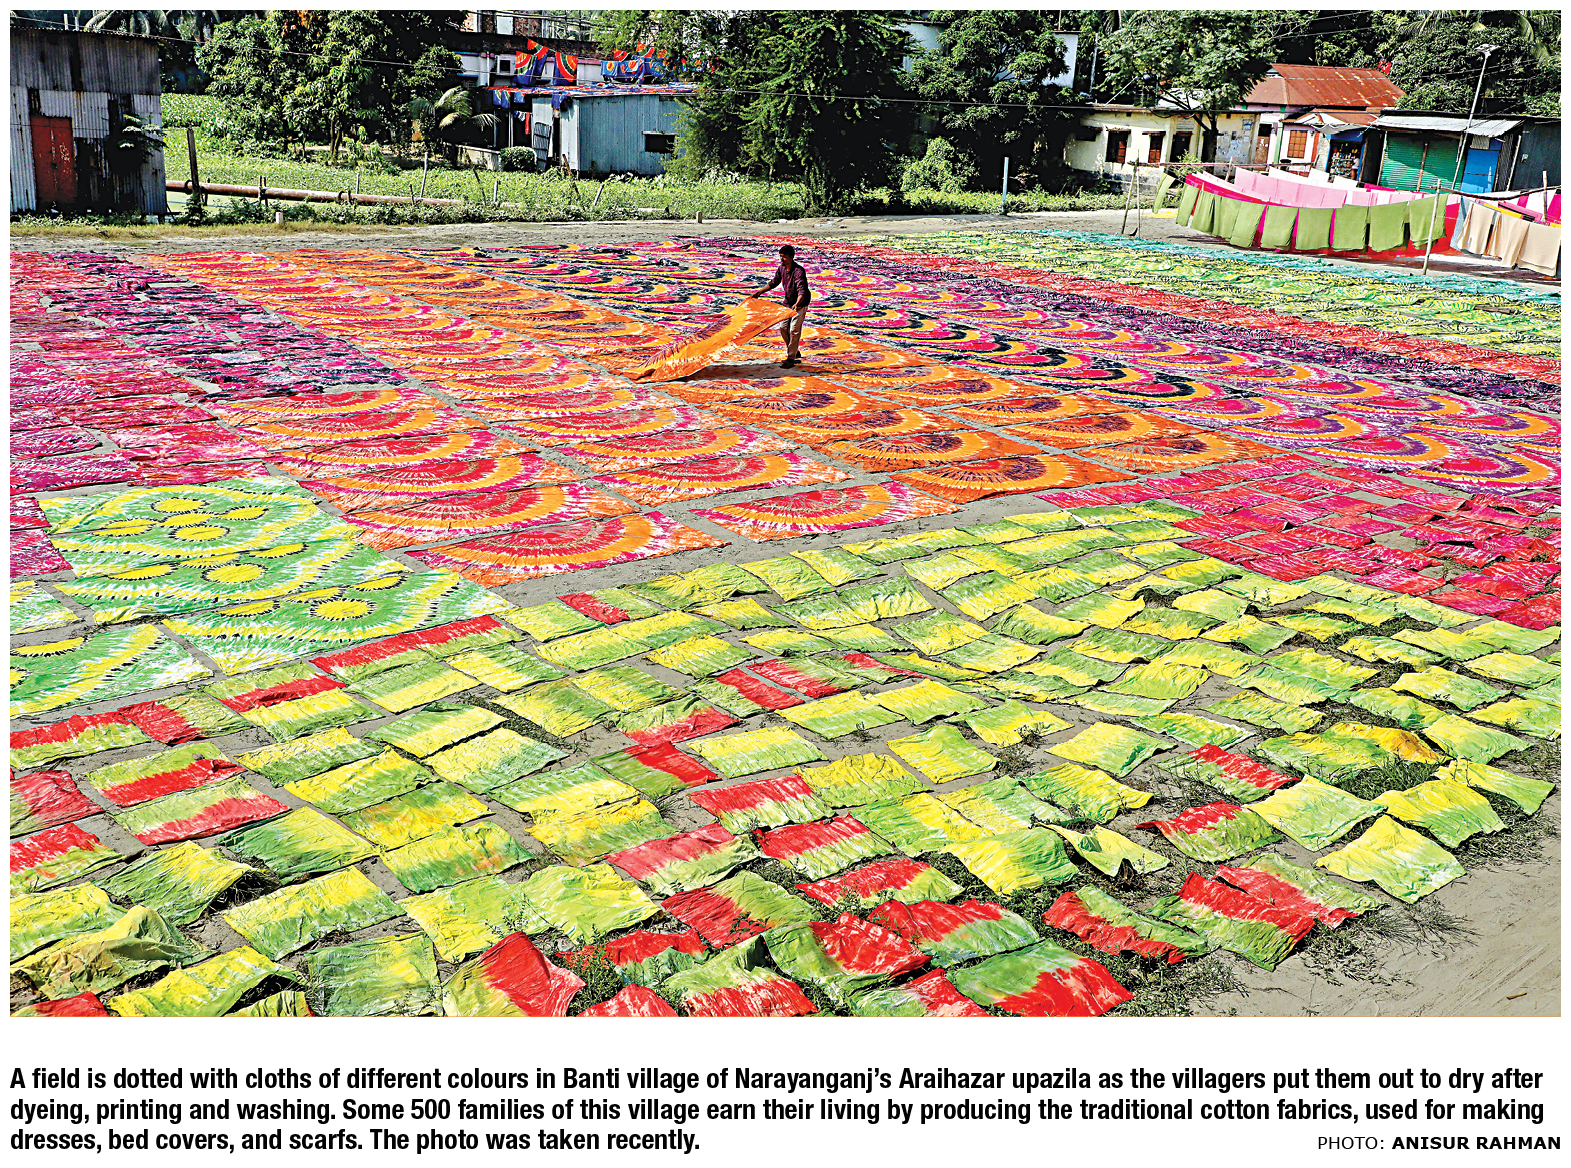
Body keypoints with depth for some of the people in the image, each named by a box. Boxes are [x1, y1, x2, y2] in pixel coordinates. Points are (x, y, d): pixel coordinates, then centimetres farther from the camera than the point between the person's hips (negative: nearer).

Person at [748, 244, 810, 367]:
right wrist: (759, 292, 9)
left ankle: (791, 358, -3)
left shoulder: (799, 271, -26)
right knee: (783, 328, 7)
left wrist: (797, 304, -53)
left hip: (800, 303, -8)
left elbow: (802, 290, -36)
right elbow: (774, 283, 13)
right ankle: (795, 352, 22)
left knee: (794, 330, -10)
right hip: (788, 303, 8)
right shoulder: (781, 268, -2)